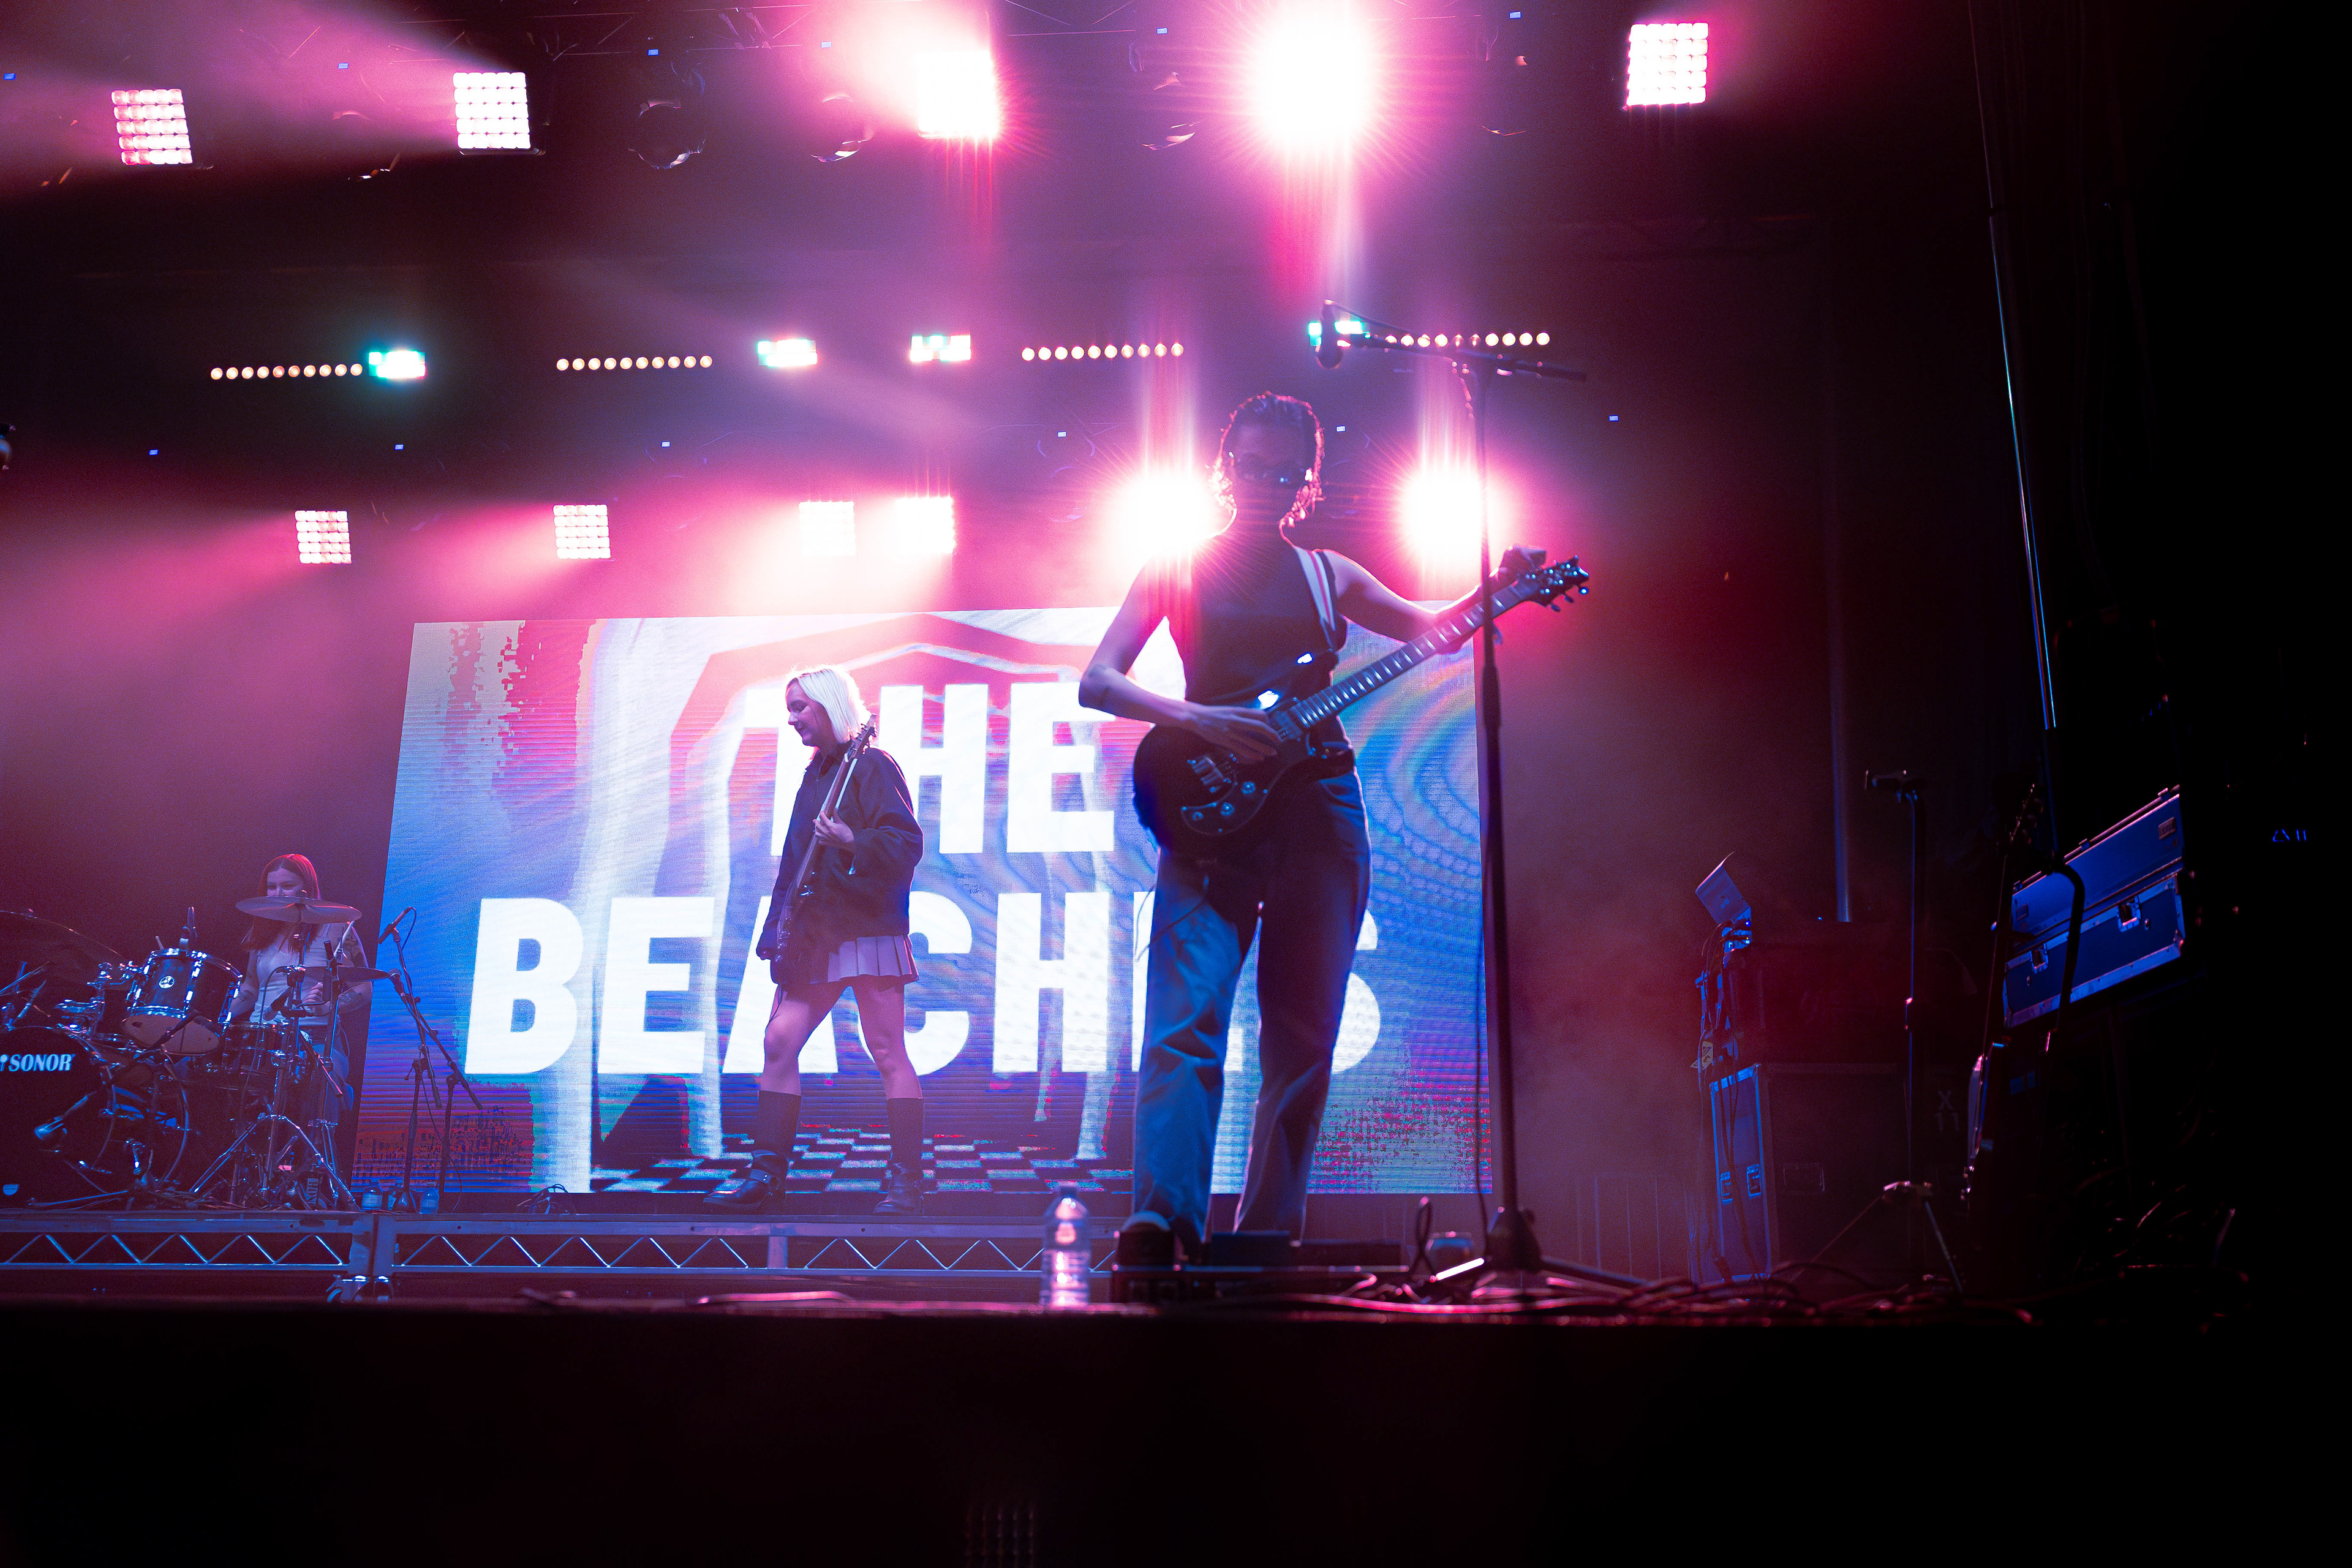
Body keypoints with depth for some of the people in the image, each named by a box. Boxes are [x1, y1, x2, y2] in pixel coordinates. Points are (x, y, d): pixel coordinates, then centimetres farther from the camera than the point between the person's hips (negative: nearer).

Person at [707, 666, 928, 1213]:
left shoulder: (871, 767, -7)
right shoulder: (815, 774, 18)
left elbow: (907, 841, -15)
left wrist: (854, 843, -31)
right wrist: (779, 922, 15)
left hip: (870, 930, -8)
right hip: (815, 937, 9)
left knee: (887, 1051, -6)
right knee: (780, 1040, 4)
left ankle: (906, 1179, -2)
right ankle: (767, 1172, 10)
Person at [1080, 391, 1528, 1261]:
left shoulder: (1328, 575, 16)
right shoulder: (1179, 570, 9)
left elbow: (1432, 628, 22)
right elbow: (1097, 681, 0)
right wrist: (1200, 719, -16)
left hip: (1319, 806, 3)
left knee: (1303, 1038, 1)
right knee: (1187, 1019, -18)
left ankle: (1267, 1237, 7)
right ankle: (1162, 1222, -24)